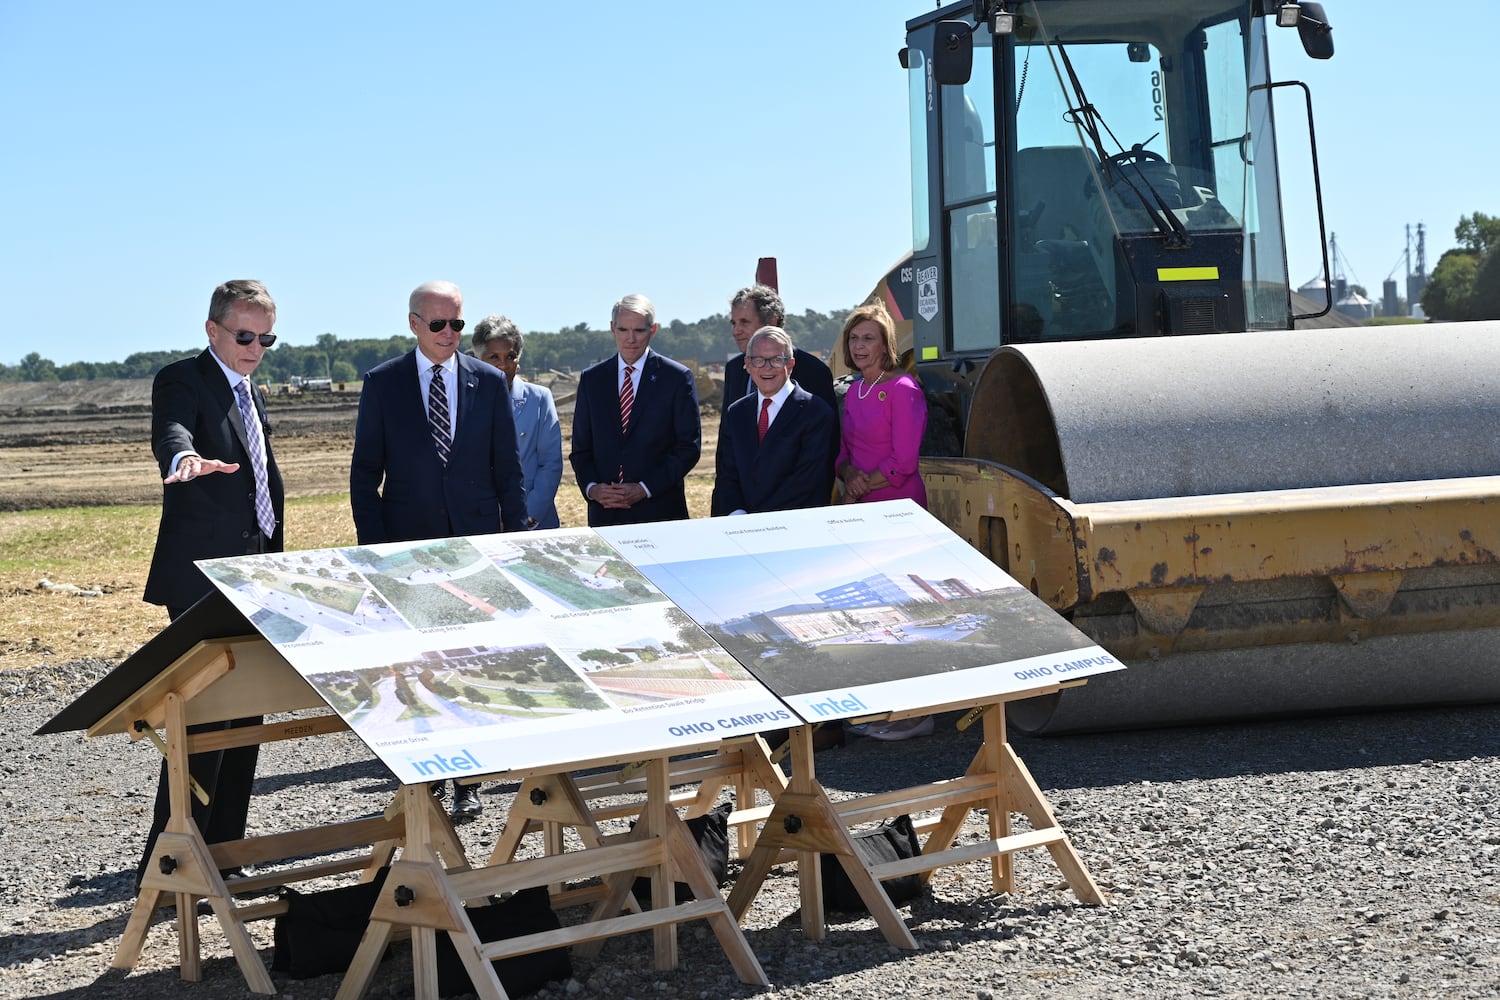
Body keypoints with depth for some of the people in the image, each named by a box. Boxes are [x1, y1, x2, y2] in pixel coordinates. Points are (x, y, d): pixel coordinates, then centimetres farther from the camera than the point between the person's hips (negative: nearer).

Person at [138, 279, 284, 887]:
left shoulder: (250, 394, 19)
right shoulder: (182, 381, -7)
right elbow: (171, 432, -30)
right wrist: (186, 460, -53)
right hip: (203, 579, -8)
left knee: (244, 723, 10)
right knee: (203, 720, -11)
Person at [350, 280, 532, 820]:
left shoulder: (489, 382, 5)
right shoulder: (382, 383, 2)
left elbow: (508, 468, 7)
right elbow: (365, 472, 3)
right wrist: (373, 547, -4)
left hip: (475, 541, 1)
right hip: (408, 545, 0)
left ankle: (467, 784, 8)